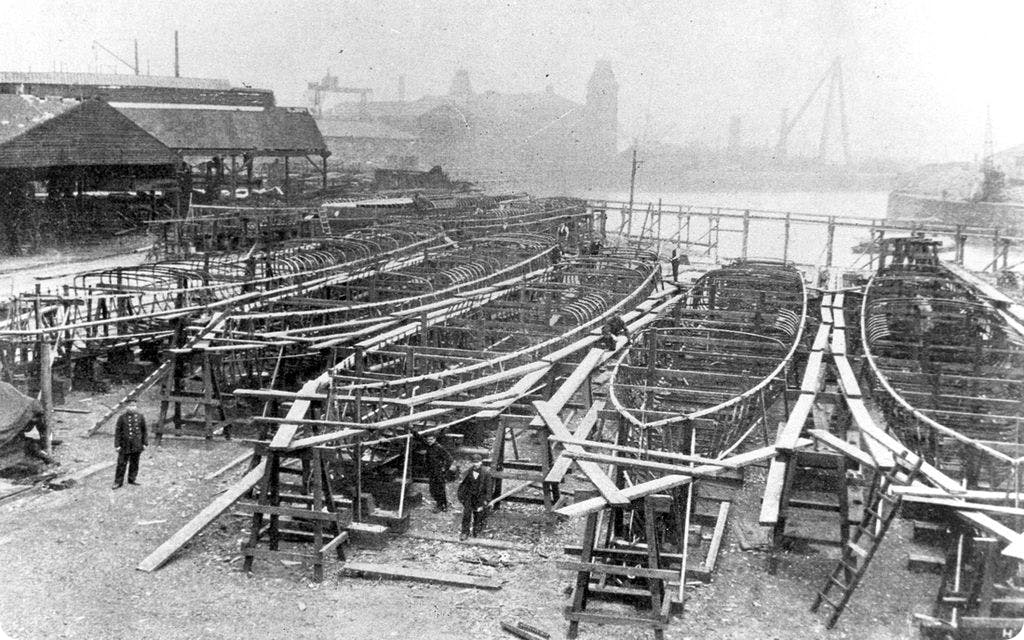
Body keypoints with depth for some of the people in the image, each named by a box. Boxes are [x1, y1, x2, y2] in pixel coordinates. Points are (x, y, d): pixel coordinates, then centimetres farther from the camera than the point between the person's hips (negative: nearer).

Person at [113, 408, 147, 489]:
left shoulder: (140, 417, 1)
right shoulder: (122, 417, -6)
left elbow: (144, 430, 9)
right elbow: (118, 431, -3)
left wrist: (145, 443, 8)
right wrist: (117, 445, -5)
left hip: (136, 445, 2)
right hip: (125, 445, -2)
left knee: (134, 463, 10)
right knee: (121, 464, 0)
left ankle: (131, 479, 24)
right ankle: (118, 482, 8)